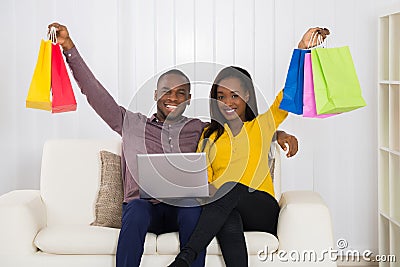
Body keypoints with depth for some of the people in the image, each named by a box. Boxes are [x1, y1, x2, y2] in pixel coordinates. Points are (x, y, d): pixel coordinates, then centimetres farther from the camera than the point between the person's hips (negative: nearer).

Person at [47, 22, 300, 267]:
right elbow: (94, 91, 11)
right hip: (142, 204, 0)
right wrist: (69, 47, 5)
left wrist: (275, 133, 0)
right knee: (137, 211, -36)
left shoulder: (199, 129, 19)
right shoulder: (132, 124, 15)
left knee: (194, 212, -34)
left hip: (182, 206, 1)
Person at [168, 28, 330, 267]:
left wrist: (302, 49, -11)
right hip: (221, 210, 1)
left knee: (232, 189, -36)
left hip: (261, 210, -1)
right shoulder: (210, 135, 23)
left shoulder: (263, 126, 17)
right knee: (229, 221, -38)